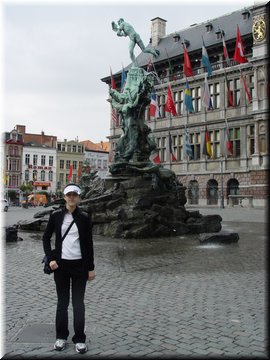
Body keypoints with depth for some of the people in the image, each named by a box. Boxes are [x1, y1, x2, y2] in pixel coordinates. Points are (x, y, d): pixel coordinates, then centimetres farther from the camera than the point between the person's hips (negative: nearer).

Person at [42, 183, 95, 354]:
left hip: (79, 265, -1)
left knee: (78, 303, 5)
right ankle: (61, 337, 26)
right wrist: (51, 258, -3)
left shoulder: (84, 217, -2)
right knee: (62, 302, 11)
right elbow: (46, 237, 8)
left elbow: (89, 243, 1)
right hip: (61, 264, 1)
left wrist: (91, 267, 1)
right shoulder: (56, 215, 0)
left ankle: (80, 339, 18)